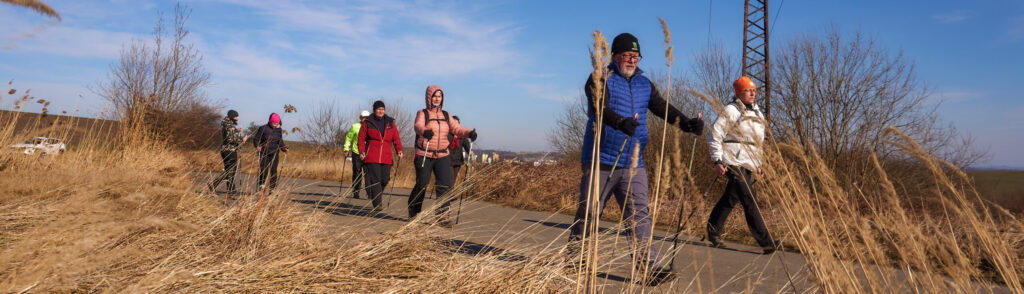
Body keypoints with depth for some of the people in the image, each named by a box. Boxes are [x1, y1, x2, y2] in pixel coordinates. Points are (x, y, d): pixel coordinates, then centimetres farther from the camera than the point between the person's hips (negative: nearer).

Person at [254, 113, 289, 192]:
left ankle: (273, 188, 4)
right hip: (264, 153, -3)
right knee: (264, 170, -7)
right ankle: (261, 184, 15)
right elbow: (256, 139, -1)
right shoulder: (263, 128, -5)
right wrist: (257, 146, -20)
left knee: (273, 170, -2)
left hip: (274, 153, 3)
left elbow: (280, 141, 17)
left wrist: (284, 148, 0)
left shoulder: (278, 130, 6)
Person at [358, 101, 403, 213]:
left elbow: (396, 138, 10)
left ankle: (372, 194, 29)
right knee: (375, 179, -11)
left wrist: (399, 150, -3)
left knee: (385, 179, 0)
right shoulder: (367, 123, 5)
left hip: (386, 157, 3)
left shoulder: (390, 122, 12)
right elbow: (361, 138, 4)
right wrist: (361, 152, -8)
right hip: (371, 157, -3)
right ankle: (377, 205, -12)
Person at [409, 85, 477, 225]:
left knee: (444, 184, -10)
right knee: (421, 185, 0)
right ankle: (413, 213, 21)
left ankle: (442, 214, -9)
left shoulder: (446, 115, 14)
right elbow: (418, 126, -20)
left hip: (443, 156, 3)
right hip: (424, 156, -3)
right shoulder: (422, 113, 1)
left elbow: (456, 128, 0)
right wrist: (424, 132, -45)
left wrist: (469, 133, -22)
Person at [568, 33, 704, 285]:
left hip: (633, 163, 4)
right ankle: (571, 259, 21)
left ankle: (649, 268, -4)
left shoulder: (644, 84, 15)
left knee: (639, 215, -3)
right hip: (601, 161, -4)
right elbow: (600, 108, -21)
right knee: (588, 213, 3)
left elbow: (662, 108, 5)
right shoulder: (601, 80, -4)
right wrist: (620, 122, -41)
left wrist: (687, 123, -14)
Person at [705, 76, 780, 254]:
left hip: (748, 165, 8)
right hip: (733, 163, -8)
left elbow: (758, 141, 28)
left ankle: (713, 233, 25)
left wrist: (758, 163, 21)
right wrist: (717, 161, -14)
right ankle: (765, 242, -14)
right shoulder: (730, 111, -6)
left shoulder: (757, 113, 19)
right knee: (750, 201, -13)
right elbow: (714, 136, -9)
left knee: (730, 199, 13)